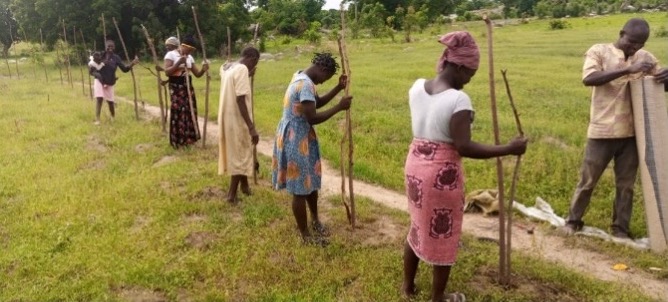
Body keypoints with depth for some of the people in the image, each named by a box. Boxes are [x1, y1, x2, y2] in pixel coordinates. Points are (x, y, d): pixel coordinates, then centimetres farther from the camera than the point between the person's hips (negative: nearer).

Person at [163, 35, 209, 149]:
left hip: (188, 87, 6)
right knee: (178, 113, -5)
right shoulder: (171, 55, -7)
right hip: (176, 88, -6)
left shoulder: (190, 58, 10)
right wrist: (179, 62, -23)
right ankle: (177, 140, 5)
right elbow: (167, 72, -16)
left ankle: (188, 138, 19)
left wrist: (203, 70, -12)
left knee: (190, 112, 8)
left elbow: (197, 74, 9)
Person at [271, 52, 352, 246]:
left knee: (311, 181, 22)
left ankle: (315, 220, 40)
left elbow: (317, 103, 19)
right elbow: (313, 118, -26)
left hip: (300, 136, 11)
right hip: (295, 139, -11)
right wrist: (339, 107, -20)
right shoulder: (305, 85, -24)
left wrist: (338, 88, 9)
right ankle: (305, 234, 16)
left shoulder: (302, 77, 9)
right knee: (300, 188, 2)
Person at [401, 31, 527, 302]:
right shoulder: (458, 99, -22)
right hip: (443, 173, -7)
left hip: (415, 164, 7)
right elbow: (463, 147, -24)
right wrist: (508, 149, -17)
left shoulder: (417, 87, 0)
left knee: (417, 227, 24)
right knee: (442, 235, 12)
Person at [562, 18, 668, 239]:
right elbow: (588, 79, -23)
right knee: (588, 180, 8)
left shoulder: (646, 58, 6)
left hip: (632, 132, 4)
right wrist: (627, 70, -31)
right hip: (602, 131, -3)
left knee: (626, 184, 11)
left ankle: (620, 228, 24)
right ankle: (573, 220, 25)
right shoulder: (599, 51, -5)